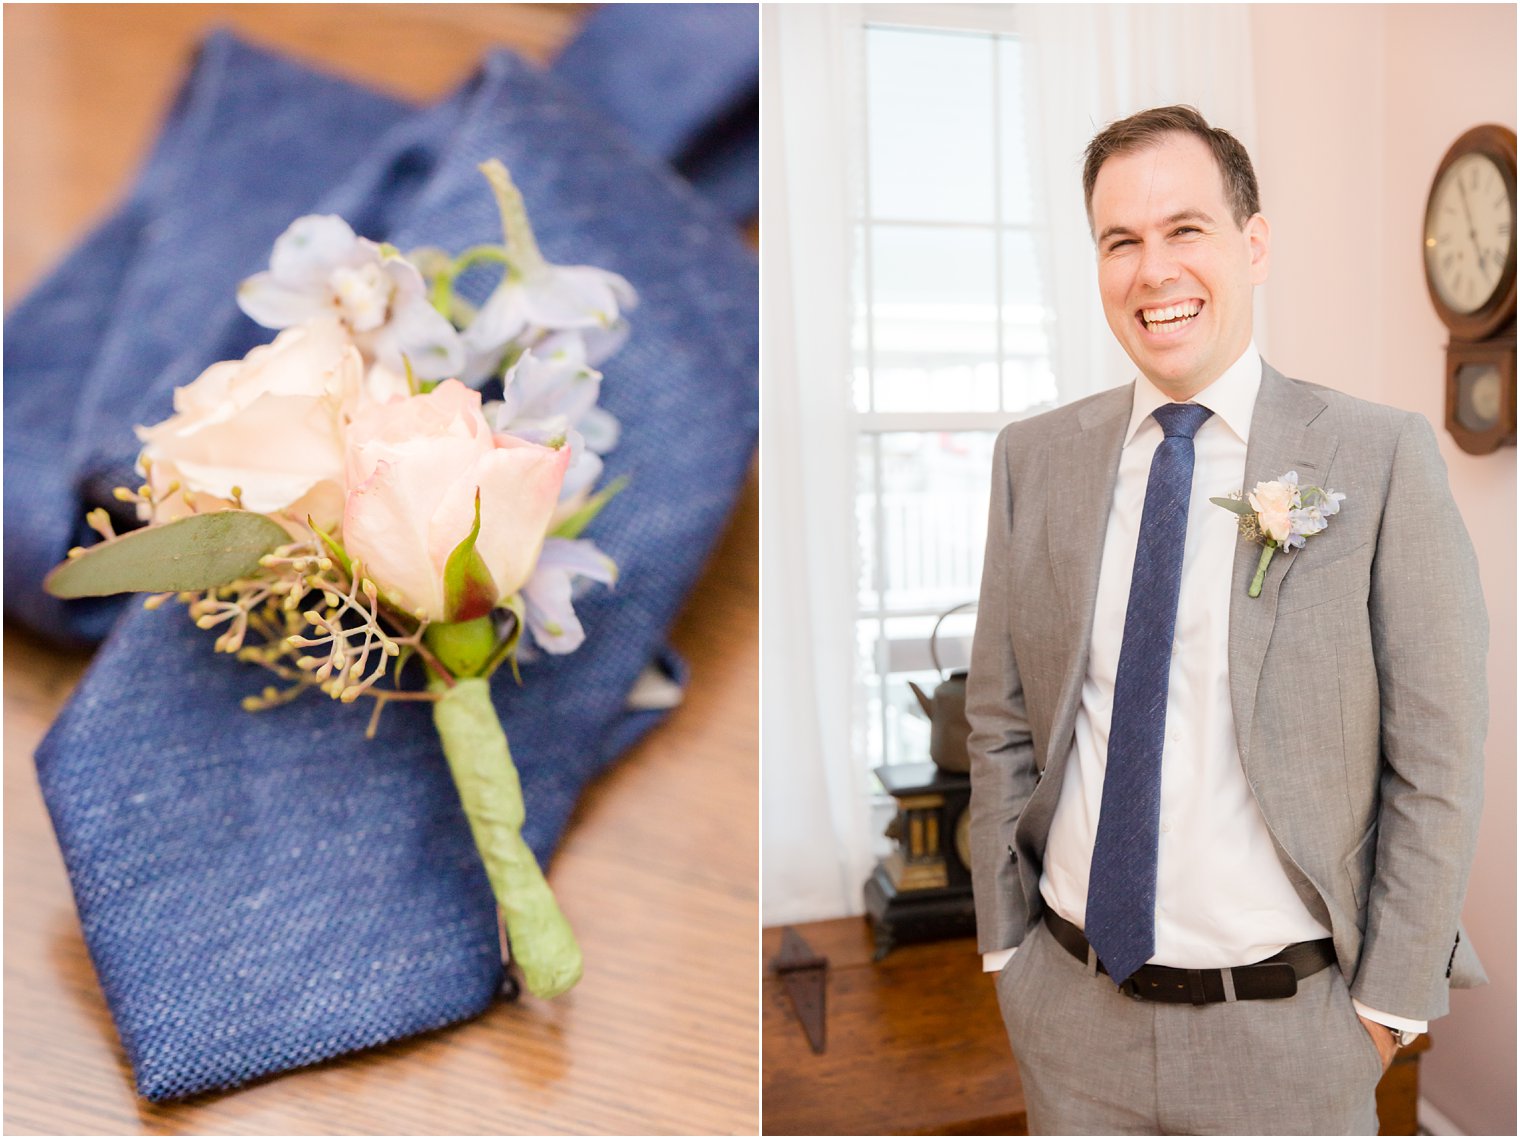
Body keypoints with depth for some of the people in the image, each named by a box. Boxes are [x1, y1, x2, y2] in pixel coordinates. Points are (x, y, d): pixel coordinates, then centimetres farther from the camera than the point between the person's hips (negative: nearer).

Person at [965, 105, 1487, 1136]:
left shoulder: (1382, 455, -9)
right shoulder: (1033, 458, -2)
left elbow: (1437, 759, -6)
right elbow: (1001, 724, 1)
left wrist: (1389, 999, -5)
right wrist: (1004, 939, 2)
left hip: (1288, 1025, -2)